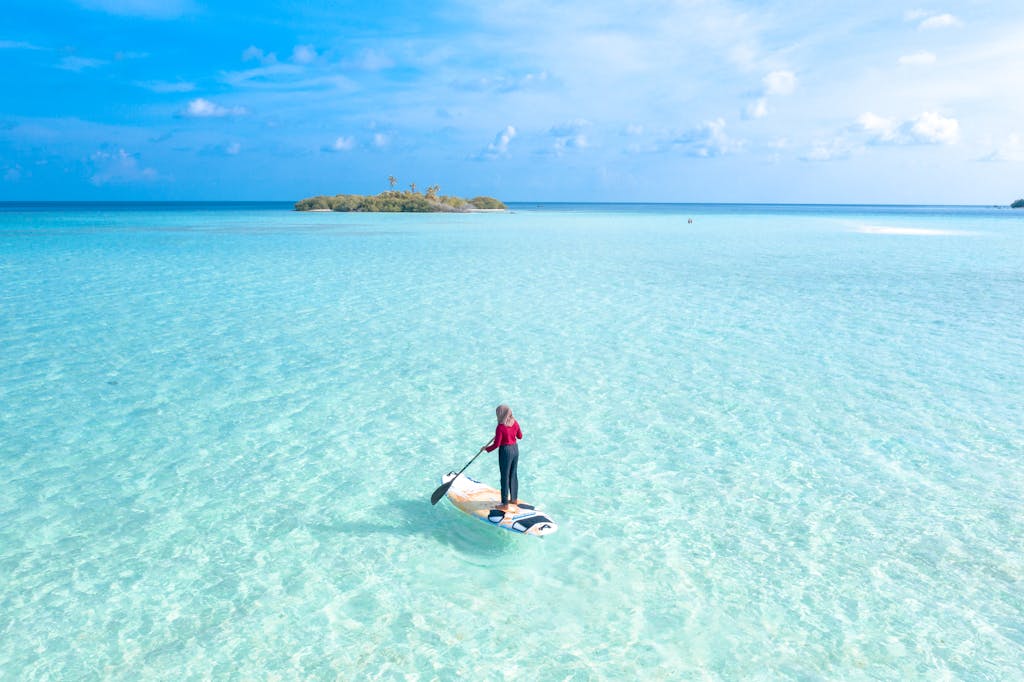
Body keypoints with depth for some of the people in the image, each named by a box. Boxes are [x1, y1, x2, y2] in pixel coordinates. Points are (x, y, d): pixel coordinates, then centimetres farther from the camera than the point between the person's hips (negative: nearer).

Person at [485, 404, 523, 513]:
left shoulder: (500, 428, -21)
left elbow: (496, 444, -18)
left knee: (505, 477, 3)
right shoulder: (515, 423, -2)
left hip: (505, 451, -7)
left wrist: (487, 449, -2)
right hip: (515, 449, 7)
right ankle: (514, 499, 31)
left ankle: (505, 504, 10)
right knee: (513, 475, 19)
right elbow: (520, 436, 12)